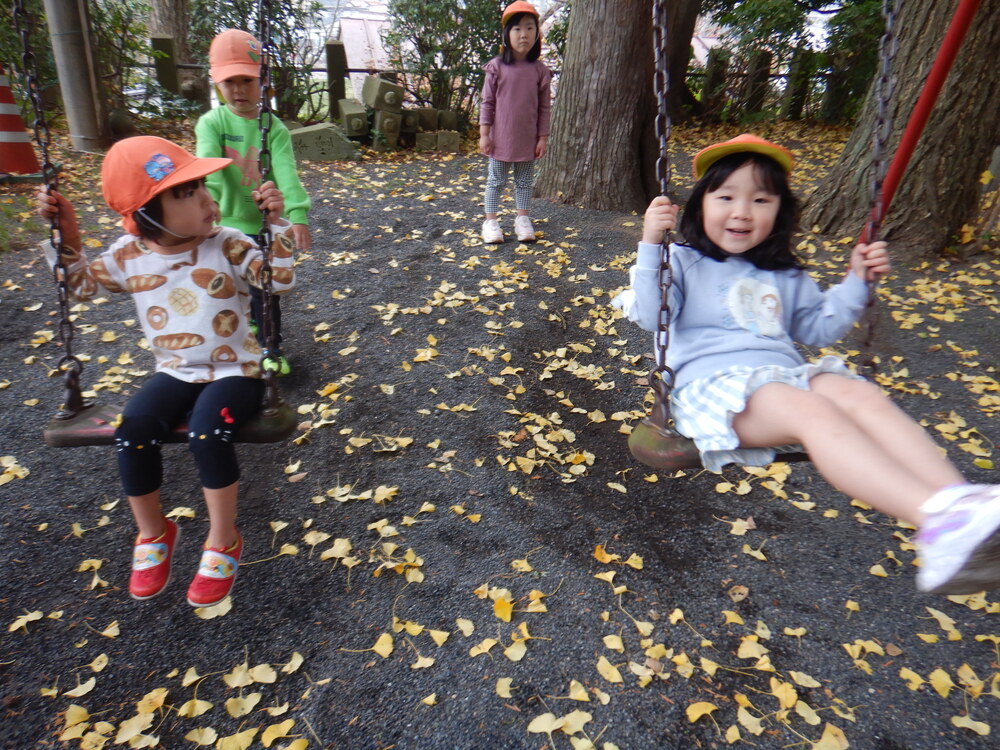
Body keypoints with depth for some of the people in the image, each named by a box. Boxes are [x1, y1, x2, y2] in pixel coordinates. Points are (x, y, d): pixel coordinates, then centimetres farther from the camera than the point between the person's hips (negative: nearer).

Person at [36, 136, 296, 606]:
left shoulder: (227, 246, -11)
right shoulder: (128, 255, -1)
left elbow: (281, 280, -19)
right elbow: (82, 285, 15)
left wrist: (275, 223, -27)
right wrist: (67, 238, 2)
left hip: (235, 371, -4)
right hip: (176, 373, 4)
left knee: (207, 433, -31)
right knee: (131, 432, -21)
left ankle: (223, 542, -9)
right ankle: (152, 534, 7)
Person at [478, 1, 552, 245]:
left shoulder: (539, 70, -1)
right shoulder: (497, 66, -6)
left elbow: (545, 107, 2)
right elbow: (487, 102, -3)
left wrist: (543, 137, 0)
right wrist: (484, 134, -7)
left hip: (528, 140, 2)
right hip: (501, 138, -1)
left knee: (524, 181, 12)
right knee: (496, 181, 8)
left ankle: (522, 219, 24)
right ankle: (491, 221, 16)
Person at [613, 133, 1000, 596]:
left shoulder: (786, 276, 27)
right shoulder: (683, 262, 11)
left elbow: (817, 329, 32)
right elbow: (650, 317, -4)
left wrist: (855, 283, 18)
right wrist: (650, 245, -14)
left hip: (786, 373, 6)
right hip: (714, 382, -6)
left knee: (861, 395, -27)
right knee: (812, 410, -35)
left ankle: (960, 498, -47)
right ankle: (936, 519, -53)